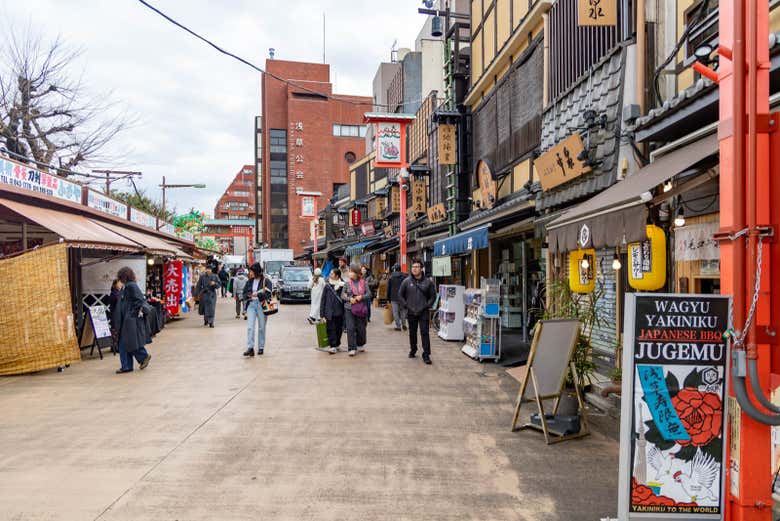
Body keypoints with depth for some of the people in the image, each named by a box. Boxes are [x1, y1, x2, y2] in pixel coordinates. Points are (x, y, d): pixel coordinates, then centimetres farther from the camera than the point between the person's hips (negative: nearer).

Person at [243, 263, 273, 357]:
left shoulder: (266, 281, -4)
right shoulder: (250, 281, 12)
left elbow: (268, 294, -11)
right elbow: (244, 292, 14)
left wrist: (257, 294, -16)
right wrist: (248, 295, -7)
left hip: (261, 304, -3)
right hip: (251, 304, 3)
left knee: (261, 327, 7)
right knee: (250, 326, -8)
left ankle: (261, 347, 19)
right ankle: (250, 348, -11)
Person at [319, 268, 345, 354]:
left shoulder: (342, 286, 0)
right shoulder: (327, 286, 0)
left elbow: (345, 299, 3)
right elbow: (323, 300, 2)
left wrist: (345, 312, 0)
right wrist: (322, 314, -2)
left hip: (339, 313, 1)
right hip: (329, 313, -1)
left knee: (339, 329, 9)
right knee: (331, 329, -4)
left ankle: (337, 344, 26)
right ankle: (333, 346, 0)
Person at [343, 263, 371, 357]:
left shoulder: (363, 282, 1)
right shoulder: (347, 283, 2)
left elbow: (369, 294, 2)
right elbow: (343, 295, 5)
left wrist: (361, 297, -15)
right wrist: (349, 299, -12)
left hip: (361, 309, 0)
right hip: (349, 308, 0)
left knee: (361, 327, 8)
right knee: (350, 328, -5)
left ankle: (361, 344, 32)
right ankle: (352, 348, 1)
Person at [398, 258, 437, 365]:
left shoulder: (428, 282, -2)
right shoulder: (406, 281, -1)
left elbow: (433, 296, 6)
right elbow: (400, 295, 7)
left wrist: (427, 306, -5)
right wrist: (406, 305, -2)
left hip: (424, 313, -1)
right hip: (411, 312, 2)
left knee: (425, 333, -5)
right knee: (412, 333, 14)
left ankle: (426, 354, 0)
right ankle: (413, 350, 31)